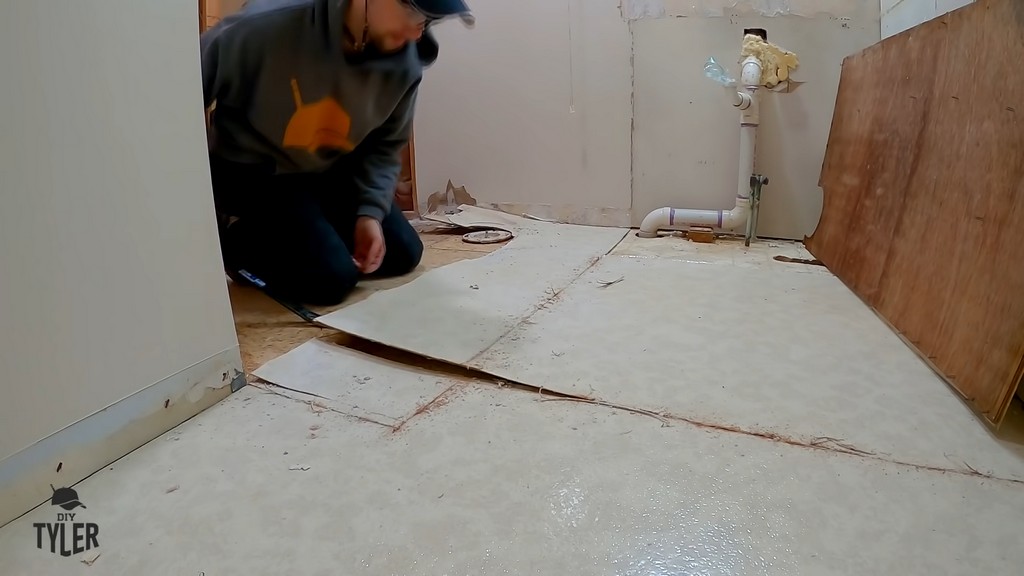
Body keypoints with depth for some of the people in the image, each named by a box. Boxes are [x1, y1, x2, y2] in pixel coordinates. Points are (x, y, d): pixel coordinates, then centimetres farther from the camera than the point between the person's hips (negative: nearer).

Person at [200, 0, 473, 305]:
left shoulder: (405, 63, -16)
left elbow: (385, 145, -3)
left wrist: (370, 212, -17)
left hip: (329, 170, 6)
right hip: (250, 171, -5)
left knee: (403, 254, 5)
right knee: (332, 277, -20)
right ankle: (231, 238, 7)